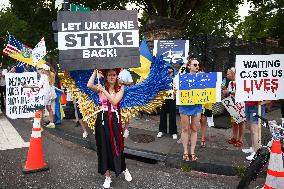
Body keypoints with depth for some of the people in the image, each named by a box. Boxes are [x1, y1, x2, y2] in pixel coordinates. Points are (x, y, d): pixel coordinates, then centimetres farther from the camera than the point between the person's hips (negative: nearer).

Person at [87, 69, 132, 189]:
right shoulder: (101, 88, 3)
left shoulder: (120, 89, 2)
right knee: (104, 148, 6)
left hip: (115, 120, -1)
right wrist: (95, 71, -13)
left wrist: (104, 90, -19)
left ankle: (124, 170, 32)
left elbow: (115, 101, -15)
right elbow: (89, 85, -18)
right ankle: (107, 177, 21)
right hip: (102, 120, 1)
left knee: (117, 147, 4)